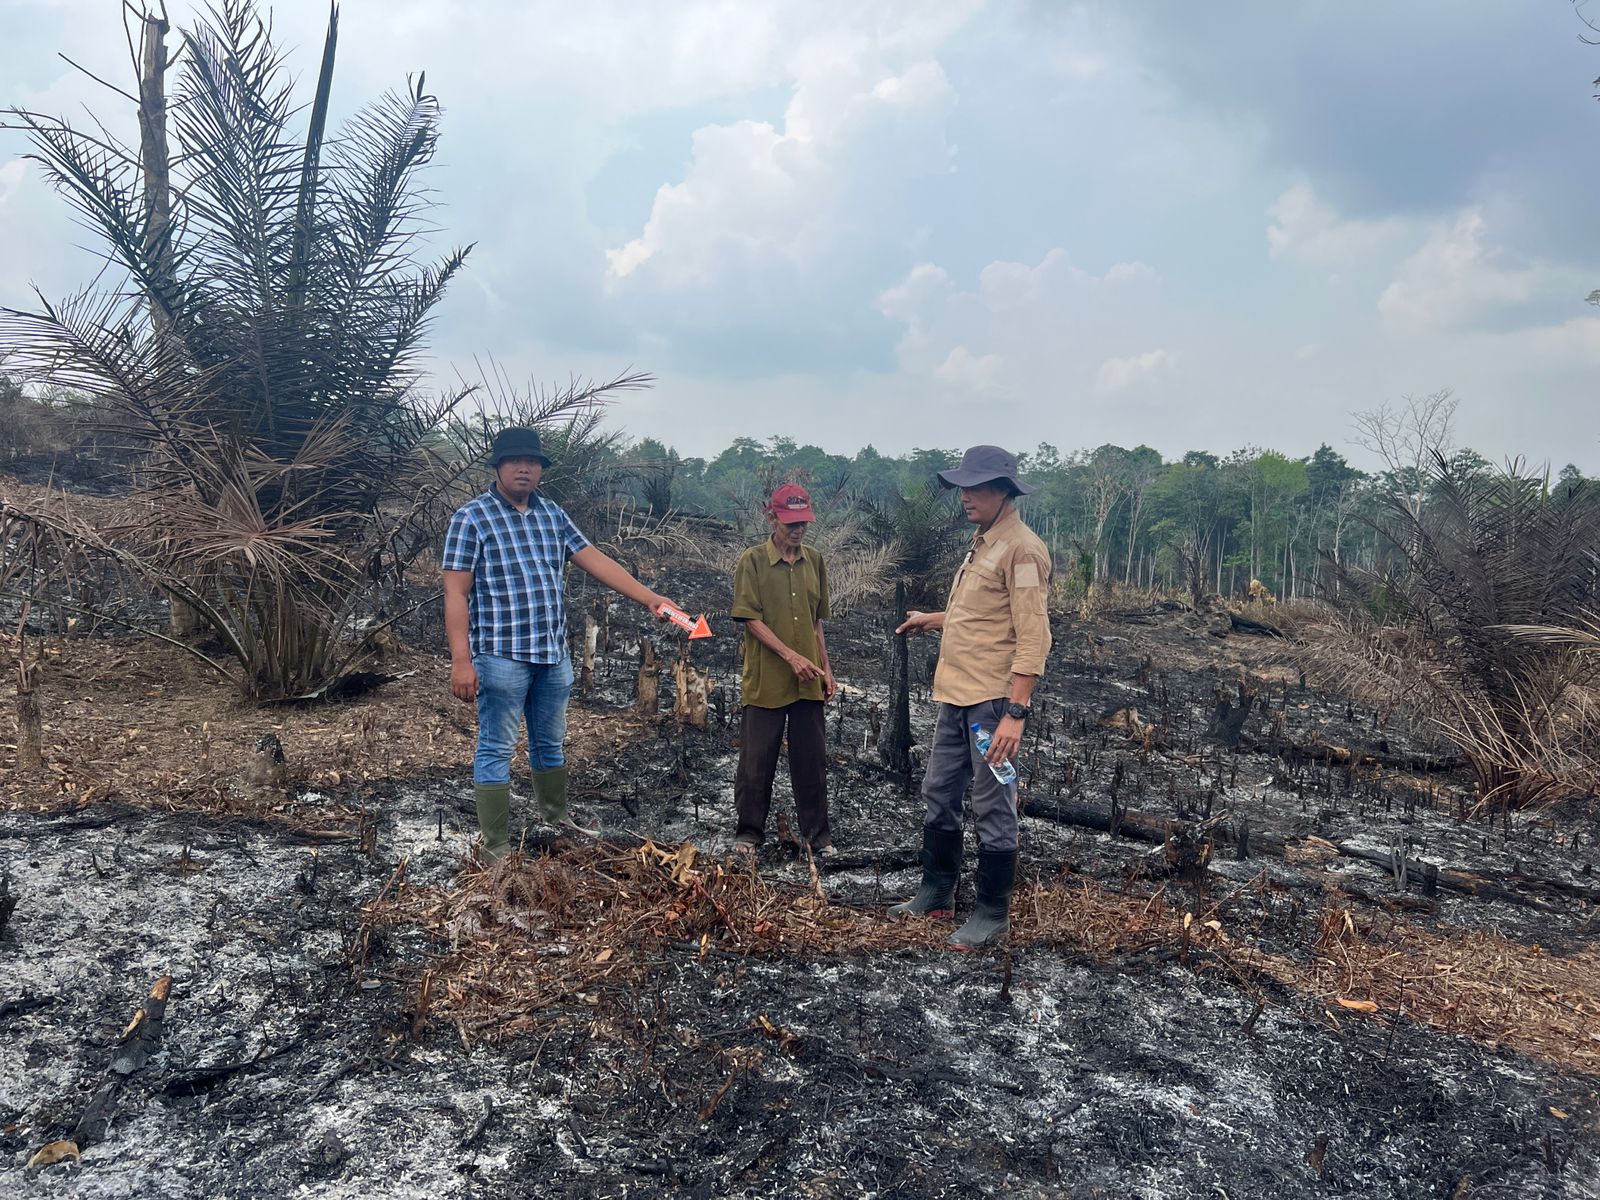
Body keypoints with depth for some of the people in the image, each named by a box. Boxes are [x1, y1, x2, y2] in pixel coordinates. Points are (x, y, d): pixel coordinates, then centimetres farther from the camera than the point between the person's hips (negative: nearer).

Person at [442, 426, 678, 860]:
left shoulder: (553, 514, 10)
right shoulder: (472, 517, -7)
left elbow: (595, 560, 5)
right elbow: (455, 594, -11)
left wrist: (648, 597, -6)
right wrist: (461, 661, -18)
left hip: (554, 654, 6)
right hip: (501, 656, -6)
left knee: (550, 742, 20)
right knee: (496, 749, 3)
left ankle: (556, 815, 40)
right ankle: (496, 847, 12)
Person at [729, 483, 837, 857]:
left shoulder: (814, 561, 8)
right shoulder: (753, 560, -6)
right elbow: (750, 619, -11)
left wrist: (825, 668, 13)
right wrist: (791, 656, -18)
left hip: (807, 682, 4)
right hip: (765, 680, -4)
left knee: (811, 759, 10)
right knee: (757, 760, 5)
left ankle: (817, 833, 22)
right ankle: (749, 833, 20)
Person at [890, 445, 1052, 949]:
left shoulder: (1021, 549, -15)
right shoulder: (982, 543, 14)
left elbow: (1033, 637, -21)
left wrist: (1015, 713, -25)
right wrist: (934, 619, 34)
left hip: (992, 701, -10)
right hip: (955, 696, 10)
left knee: (992, 808, 2)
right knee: (939, 794, 18)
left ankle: (992, 913, 17)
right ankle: (936, 893, 33)